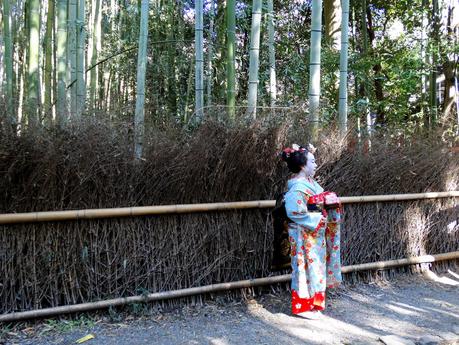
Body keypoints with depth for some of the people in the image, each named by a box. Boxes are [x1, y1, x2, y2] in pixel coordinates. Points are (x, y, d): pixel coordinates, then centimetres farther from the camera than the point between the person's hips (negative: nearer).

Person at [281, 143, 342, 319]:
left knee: (315, 267, 15)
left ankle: (312, 303, 27)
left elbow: (319, 203, 19)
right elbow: (295, 212, -25)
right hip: (305, 235, -9)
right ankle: (303, 307, 12)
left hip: (316, 234, 9)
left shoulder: (310, 182, 9)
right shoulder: (297, 187, -19)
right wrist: (318, 219, -19)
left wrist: (330, 202, -2)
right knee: (306, 268, 0)